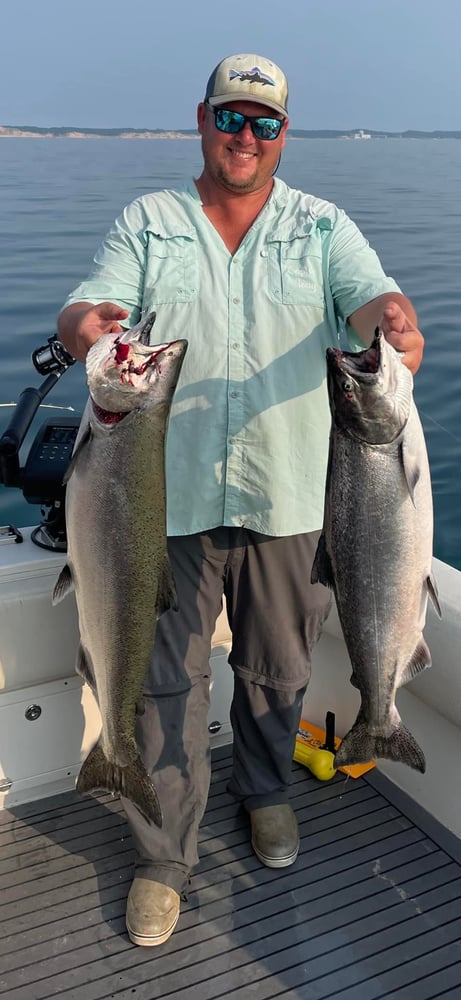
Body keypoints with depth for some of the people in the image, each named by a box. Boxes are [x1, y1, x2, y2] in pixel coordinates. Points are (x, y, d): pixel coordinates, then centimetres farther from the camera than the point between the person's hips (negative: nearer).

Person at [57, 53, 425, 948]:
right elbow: (86, 309, -6)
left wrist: (392, 321, -35)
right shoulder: (145, 223, 7)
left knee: (277, 667, 16)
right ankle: (163, 857, 23)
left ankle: (265, 791, 44)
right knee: (166, 677, 5)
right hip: (171, 494, 0)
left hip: (284, 495, 1)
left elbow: (370, 296, -9)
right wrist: (86, 325, -32)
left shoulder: (321, 226, 7)